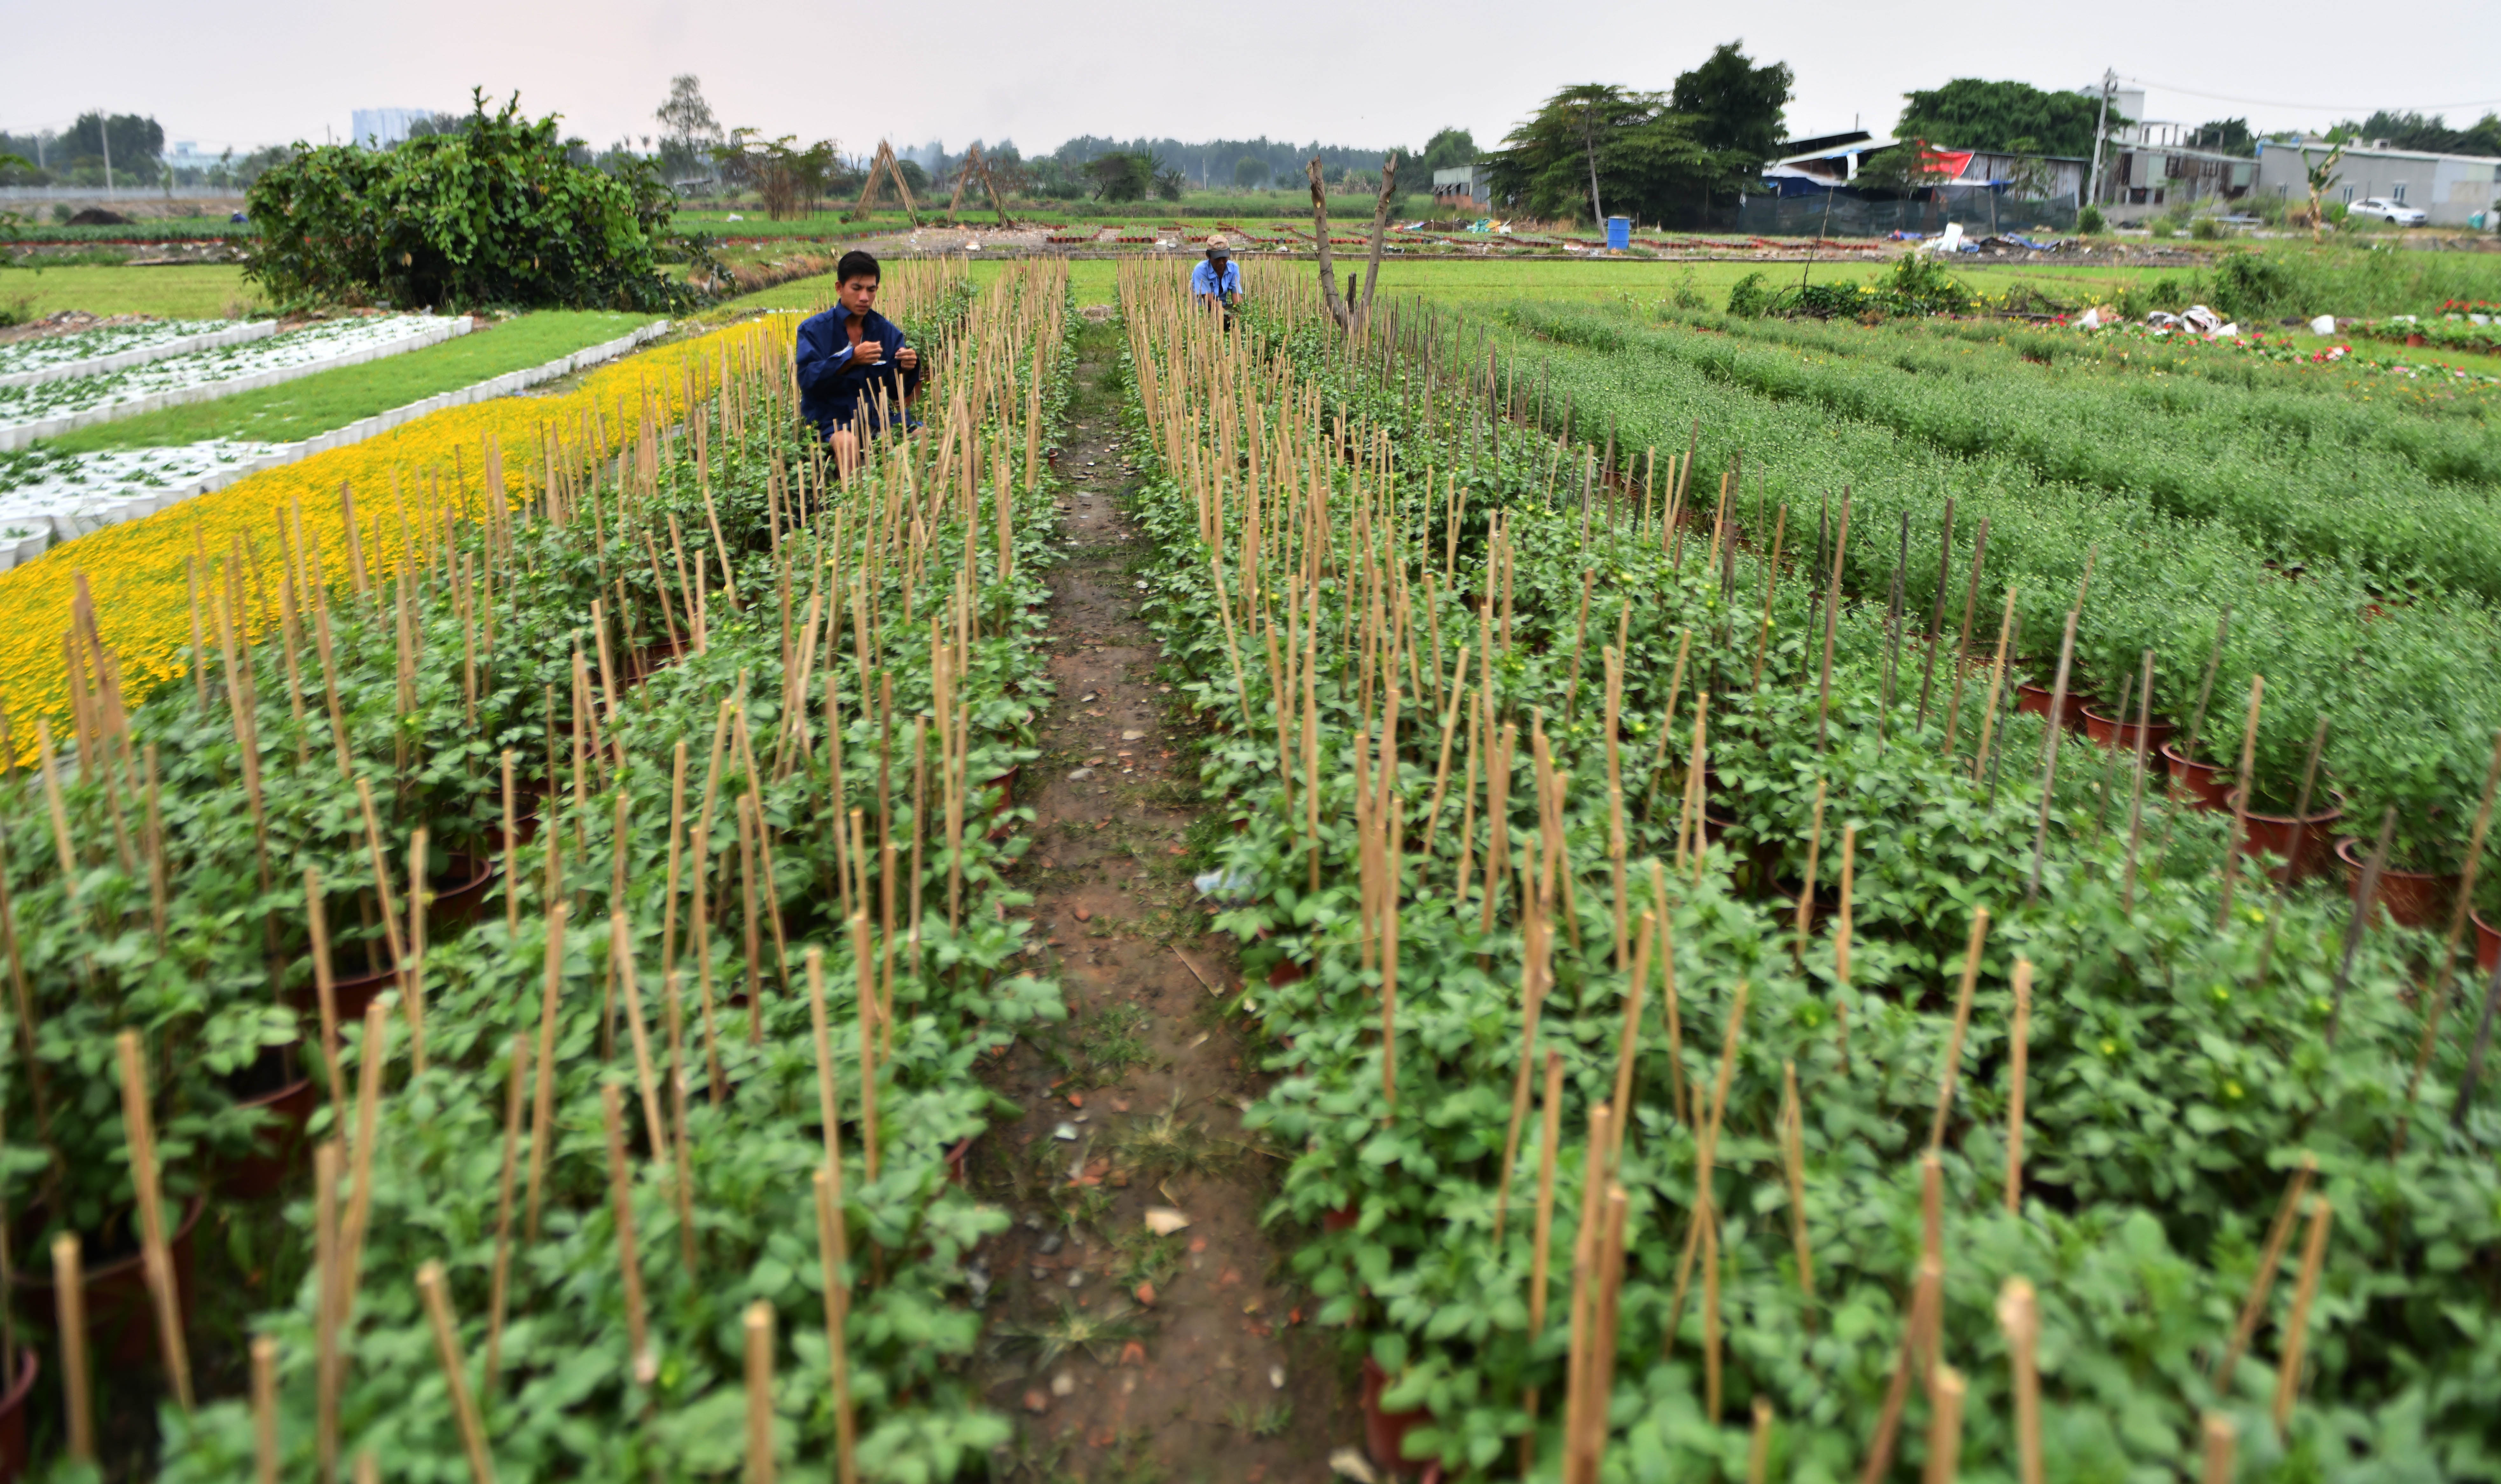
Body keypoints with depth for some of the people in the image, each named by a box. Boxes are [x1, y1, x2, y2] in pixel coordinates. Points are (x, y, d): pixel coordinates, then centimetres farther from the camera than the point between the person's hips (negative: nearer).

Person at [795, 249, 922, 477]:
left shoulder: (889, 332, 8)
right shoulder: (814, 330, -1)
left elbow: (897, 392, 5)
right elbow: (807, 380, -15)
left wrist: (906, 370, -17)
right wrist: (851, 358, -24)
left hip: (875, 416, 4)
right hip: (831, 419, -4)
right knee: (847, 443, -36)